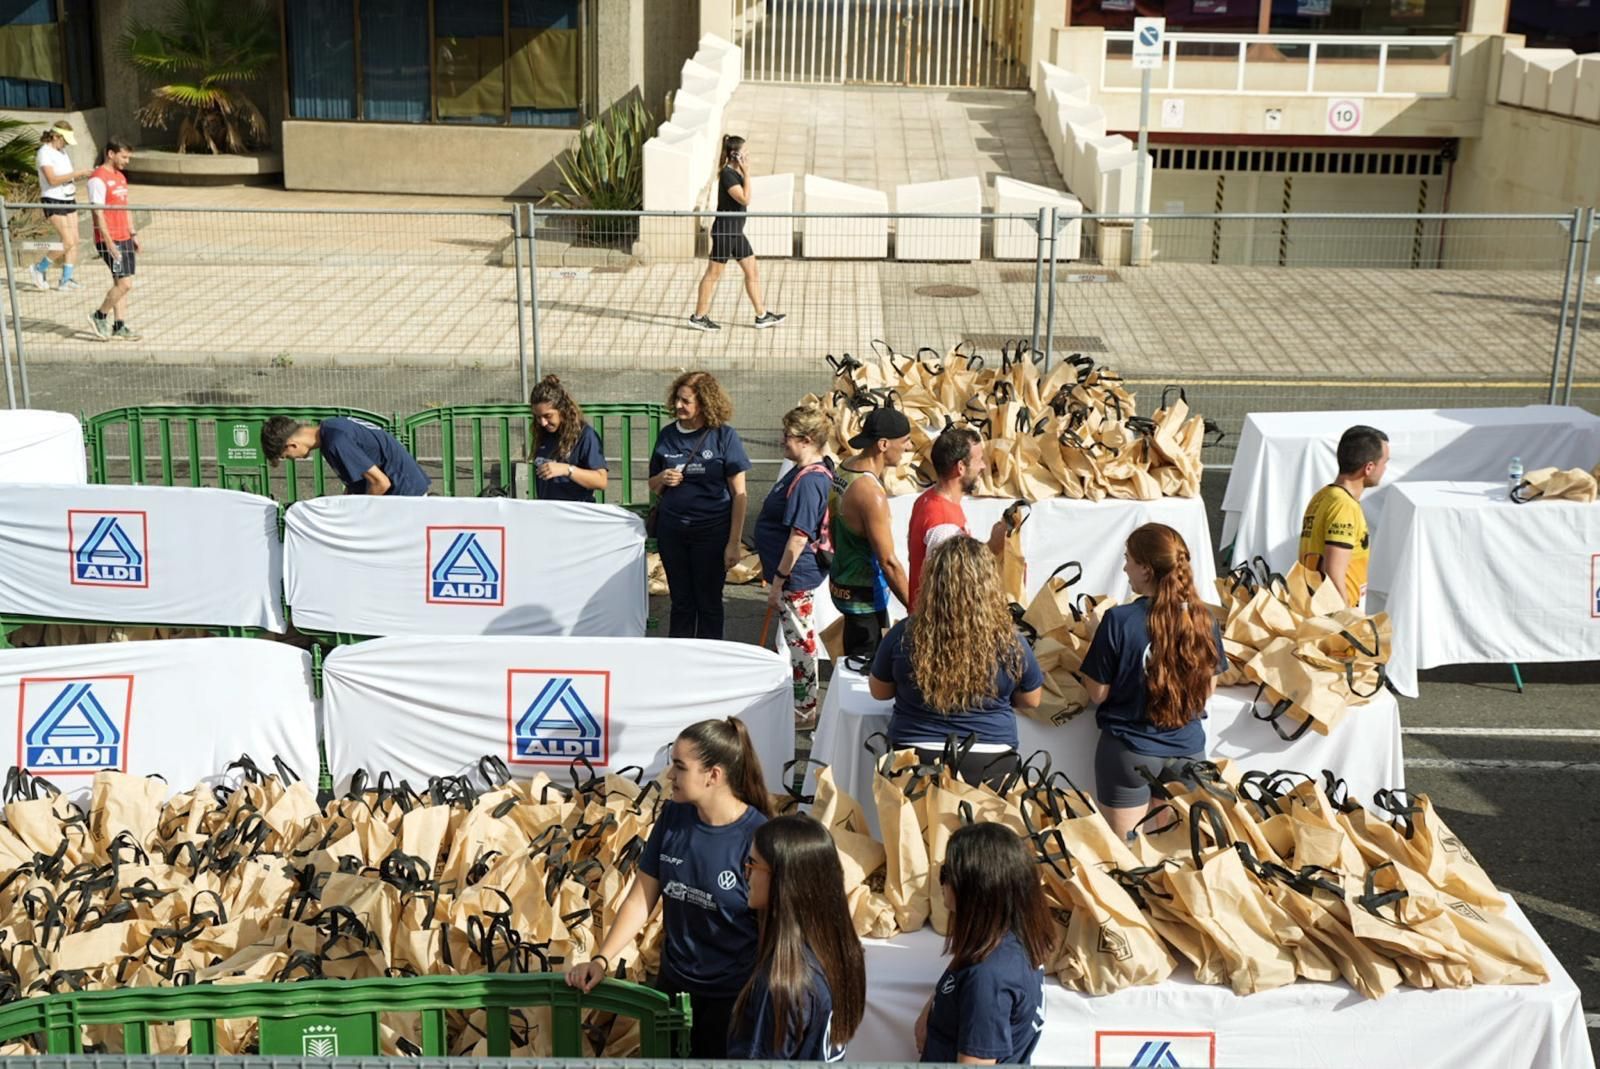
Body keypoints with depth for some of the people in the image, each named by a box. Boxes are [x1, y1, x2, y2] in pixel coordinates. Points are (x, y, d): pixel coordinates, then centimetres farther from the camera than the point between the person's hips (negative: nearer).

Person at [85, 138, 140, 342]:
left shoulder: (121, 177, 15)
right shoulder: (98, 179, -13)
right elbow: (98, 214, -17)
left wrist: (133, 234, 17)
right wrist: (109, 243, -20)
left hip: (125, 239, 9)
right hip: (111, 241, -9)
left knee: (122, 284, 9)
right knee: (124, 283, -11)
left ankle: (119, 327, 13)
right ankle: (99, 316, 7)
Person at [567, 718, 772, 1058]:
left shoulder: (757, 837, -21)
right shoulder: (673, 816, -5)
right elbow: (641, 899, 1)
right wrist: (601, 960, -7)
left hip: (733, 995, -5)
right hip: (673, 984, 5)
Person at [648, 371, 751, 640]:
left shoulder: (724, 436, -6)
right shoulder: (668, 435, 6)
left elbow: (739, 494, -7)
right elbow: (653, 486, 17)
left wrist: (734, 543, -11)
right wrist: (663, 479, -8)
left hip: (711, 530, -4)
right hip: (672, 530, 4)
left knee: (709, 603, 6)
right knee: (681, 602, 11)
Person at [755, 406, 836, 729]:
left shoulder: (808, 481, -24)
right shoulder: (803, 473, 9)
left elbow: (799, 537, -27)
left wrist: (778, 580, -22)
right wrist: (775, 576, 23)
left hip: (794, 576, -10)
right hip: (793, 574, 10)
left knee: (800, 640, 1)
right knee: (798, 638, 19)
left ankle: (805, 711, 13)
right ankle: (802, 704, 31)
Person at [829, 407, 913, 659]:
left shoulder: (844, 469, 2)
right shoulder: (871, 493, -27)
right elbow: (889, 561, -25)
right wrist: (915, 609, -19)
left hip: (841, 580, 9)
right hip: (863, 593, -9)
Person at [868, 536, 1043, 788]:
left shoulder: (904, 635, -13)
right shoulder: (1009, 642, -13)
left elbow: (879, 691, 4)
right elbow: (1032, 700, 4)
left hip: (915, 760, 0)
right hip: (990, 765, 1)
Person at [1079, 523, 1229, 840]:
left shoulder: (1119, 621, -19)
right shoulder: (1203, 618, -7)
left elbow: (1098, 693, -11)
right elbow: (1209, 687, 4)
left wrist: (1094, 643, 2)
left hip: (1130, 751, -4)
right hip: (1188, 748, 4)